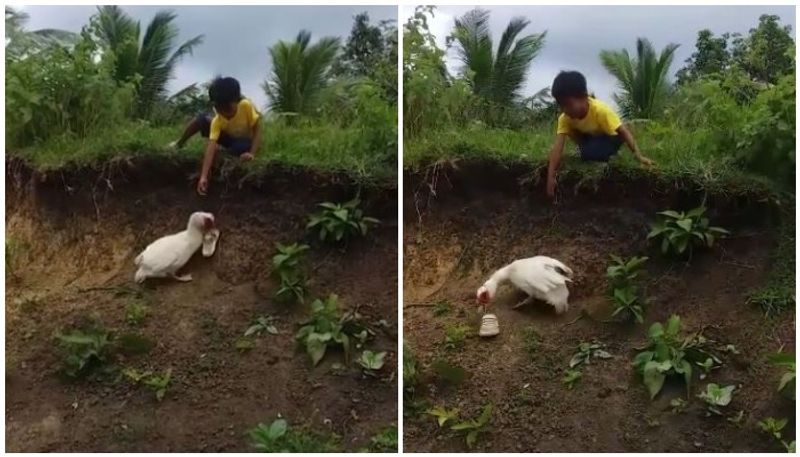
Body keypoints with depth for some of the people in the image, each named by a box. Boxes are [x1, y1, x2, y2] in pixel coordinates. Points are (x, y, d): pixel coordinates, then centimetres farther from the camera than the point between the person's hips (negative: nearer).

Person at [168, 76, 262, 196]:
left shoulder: (246, 105, -32)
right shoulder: (217, 121, -27)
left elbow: (257, 129, -25)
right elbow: (211, 145, -36)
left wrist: (252, 153, -39)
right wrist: (203, 176, -47)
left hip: (244, 142, -2)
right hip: (227, 138, 2)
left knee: (244, 146, -40)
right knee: (202, 118, -18)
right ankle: (179, 144, 2)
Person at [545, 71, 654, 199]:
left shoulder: (600, 110, -36)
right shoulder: (565, 118, -25)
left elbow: (623, 131, -35)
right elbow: (557, 147, -32)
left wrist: (639, 156, -45)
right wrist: (551, 177, -40)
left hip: (610, 137, -6)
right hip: (590, 137, 6)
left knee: (590, 153, -32)